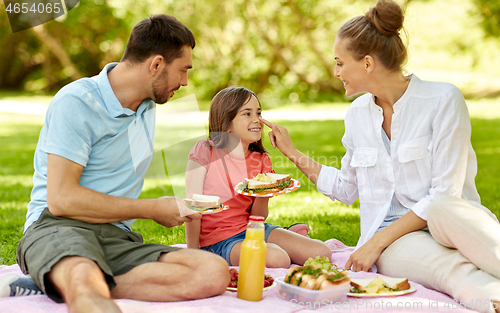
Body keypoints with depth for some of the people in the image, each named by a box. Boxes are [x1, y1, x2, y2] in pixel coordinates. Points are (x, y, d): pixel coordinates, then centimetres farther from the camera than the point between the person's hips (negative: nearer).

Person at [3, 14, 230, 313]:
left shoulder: (147, 106, 21)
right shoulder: (76, 102, -7)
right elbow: (61, 199, -15)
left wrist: (173, 209, 20)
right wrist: (152, 209, -7)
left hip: (117, 238, 9)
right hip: (56, 228, -8)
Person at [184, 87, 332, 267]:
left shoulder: (260, 161, 4)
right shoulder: (205, 152, -11)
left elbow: (258, 217, 4)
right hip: (217, 239, -5)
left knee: (322, 253, -9)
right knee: (277, 259, -34)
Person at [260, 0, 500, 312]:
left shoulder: (443, 99, -8)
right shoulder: (357, 114, 10)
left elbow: (443, 194, -13)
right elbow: (346, 189, 23)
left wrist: (377, 241, -14)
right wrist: (293, 153, 19)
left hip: (450, 224, -2)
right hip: (396, 242, 2)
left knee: (441, 210, -40)